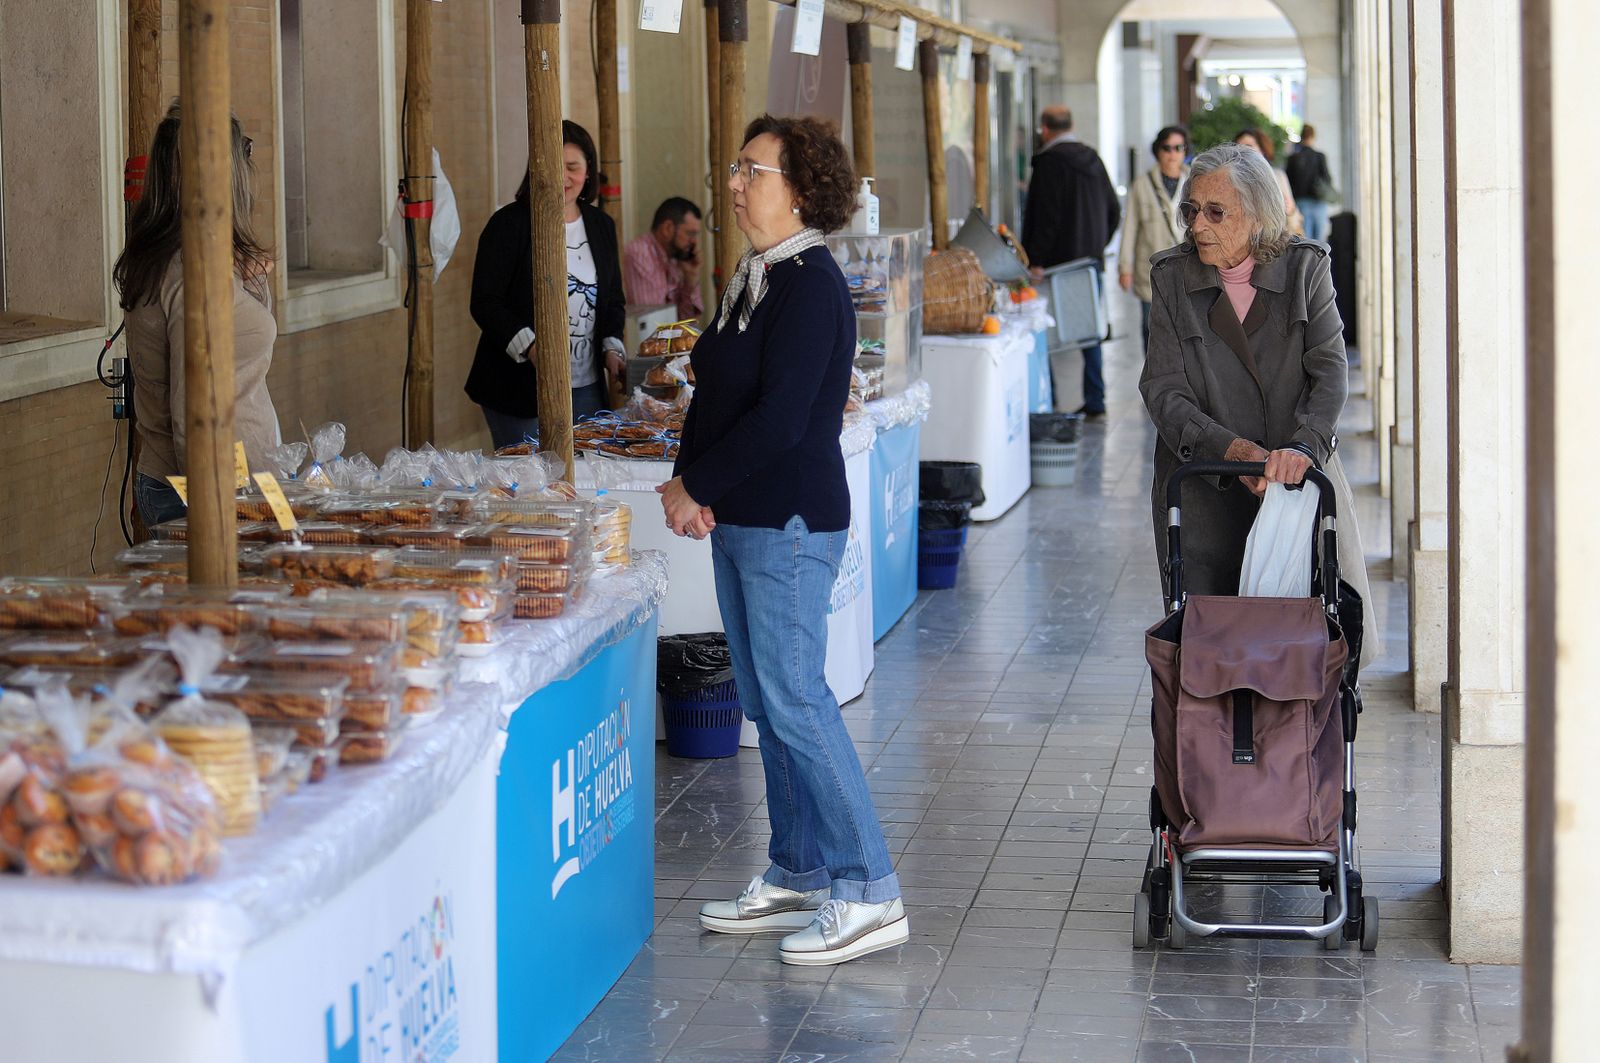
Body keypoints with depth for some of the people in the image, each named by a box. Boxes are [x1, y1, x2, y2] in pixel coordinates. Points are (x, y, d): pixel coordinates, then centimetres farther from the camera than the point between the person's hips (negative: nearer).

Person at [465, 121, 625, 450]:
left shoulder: (601, 226, 12)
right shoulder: (509, 224, -5)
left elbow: (613, 299, 20)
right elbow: (485, 303, -10)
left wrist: (612, 349, 2)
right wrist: (529, 347, -24)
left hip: (587, 388, 5)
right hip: (520, 389, -5)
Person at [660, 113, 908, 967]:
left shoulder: (811, 287, -15)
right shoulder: (753, 278, 14)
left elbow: (779, 418, -21)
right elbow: (715, 392, 15)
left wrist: (693, 484, -13)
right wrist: (689, 484, -1)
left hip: (790, 521, -10)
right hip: (739, 519, 10)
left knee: (794, 702, -8)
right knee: (767, 703, 13)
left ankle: (866, 895, -2)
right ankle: (797, 878, 22)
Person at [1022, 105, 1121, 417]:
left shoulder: (1049, 161, -12)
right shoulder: (1092, 158, 11)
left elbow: (1046, 216, -18)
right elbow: (1113, 212, 15)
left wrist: (1036, 260, -15)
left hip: (1058, 261, -7)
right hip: (1090, 260, 7)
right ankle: (1095, 401, 11)